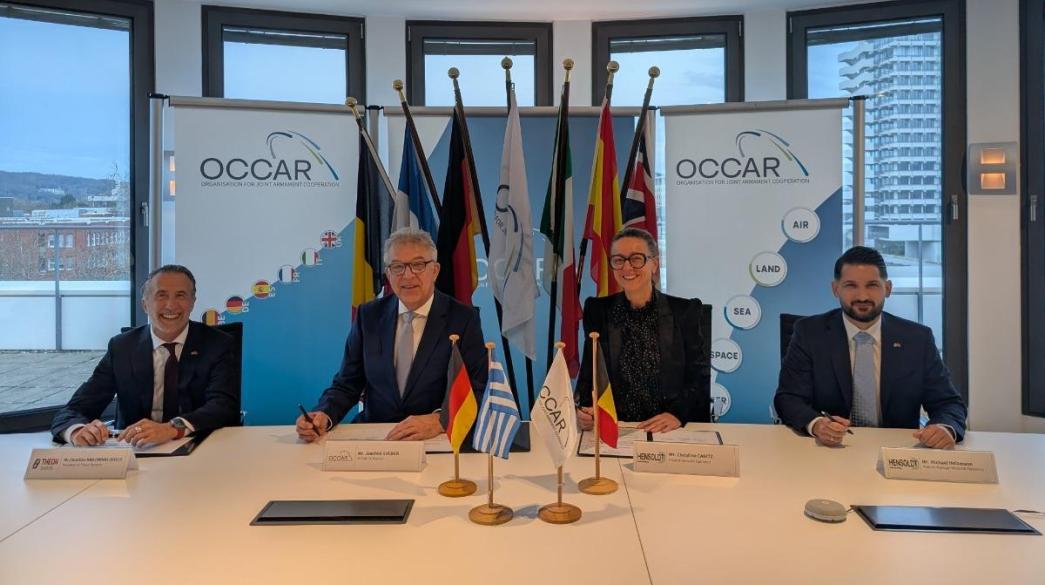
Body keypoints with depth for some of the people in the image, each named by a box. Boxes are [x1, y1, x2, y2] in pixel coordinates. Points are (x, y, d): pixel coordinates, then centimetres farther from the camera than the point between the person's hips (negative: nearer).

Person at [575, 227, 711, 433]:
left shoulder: (685, 311, 2)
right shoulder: (597, 311, 6)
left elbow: (699, 377, 2)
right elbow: (588, 374, 4)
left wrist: (677, 413, -16)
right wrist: (583, 411, -15)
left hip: (673, 430, -1)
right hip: (613, 430, 1)